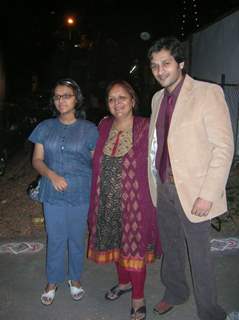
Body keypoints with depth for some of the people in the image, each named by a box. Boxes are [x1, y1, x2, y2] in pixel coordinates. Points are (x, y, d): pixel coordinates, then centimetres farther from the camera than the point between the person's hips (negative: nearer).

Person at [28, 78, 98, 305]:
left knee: (76, 238, 14)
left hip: (80, 194, -1)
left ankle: (75, 278, 37)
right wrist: (51, 174, -16)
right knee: (55, 239, 11)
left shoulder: (89, 129, -2)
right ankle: (53, 281, 33)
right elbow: (37, 160, 3)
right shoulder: (45, 127, 3)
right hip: (53, 194, 1)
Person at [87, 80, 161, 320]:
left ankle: (138, 297, 30)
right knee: (114, 243, 20)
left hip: (134, 200, -5)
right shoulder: (104, 126, 3)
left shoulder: (145, 127, -12)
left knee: (134, 246, 9)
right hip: (108, 200, 5)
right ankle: (124, 282, 46)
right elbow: (97, 163, 9)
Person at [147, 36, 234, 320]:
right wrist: (154, 181, 8)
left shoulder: (208, 93, -12)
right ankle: (175, 293, 45)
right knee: (170, 248, 21)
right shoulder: (157, 98, 9)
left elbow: (223, 147, -15)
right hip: (163, 187, 6)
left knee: (199, 255, 7)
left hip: (192, 190, -6)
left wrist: (208, 194, -19)